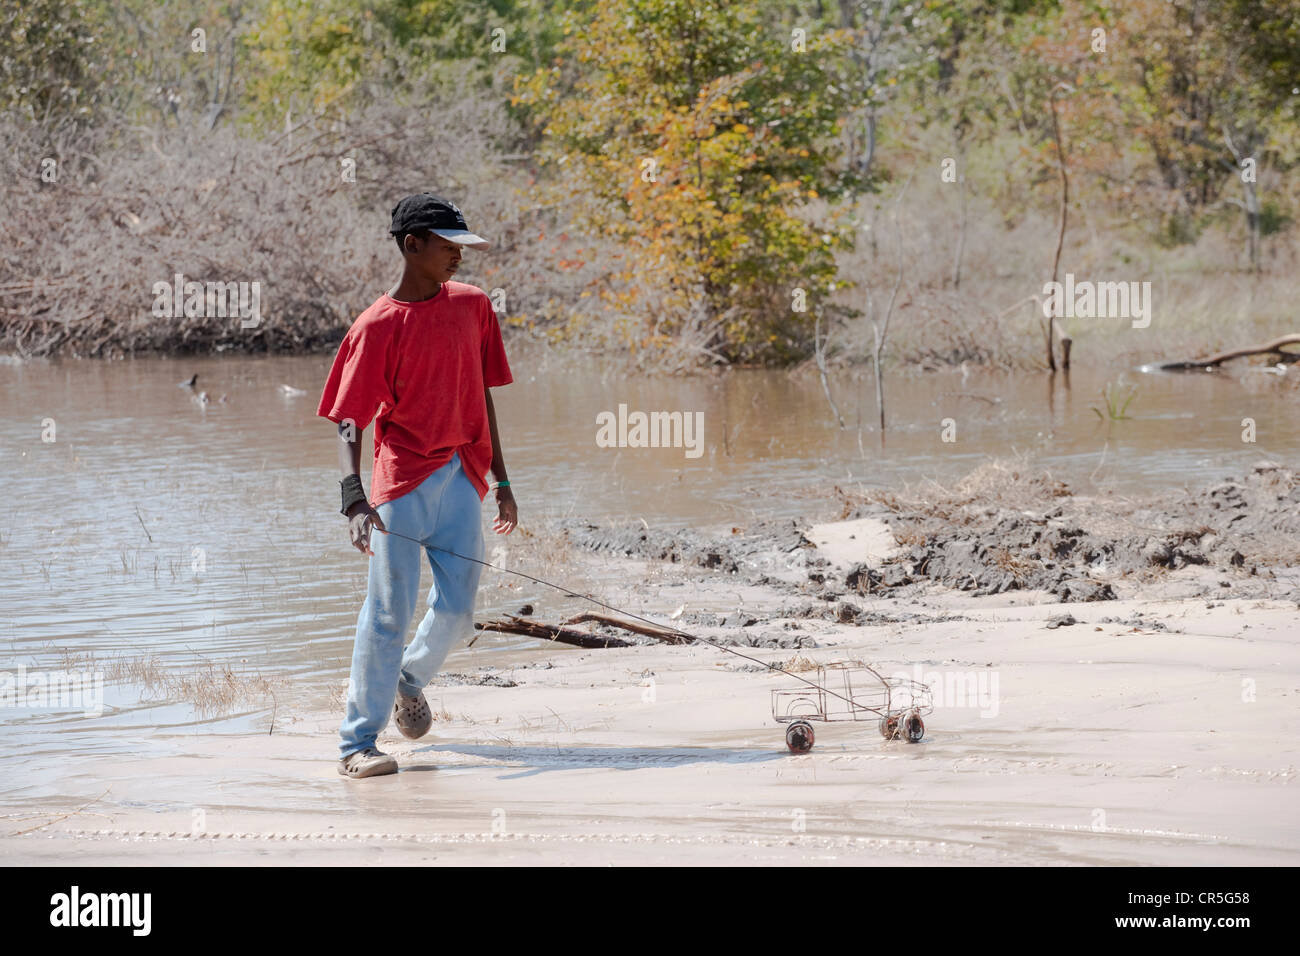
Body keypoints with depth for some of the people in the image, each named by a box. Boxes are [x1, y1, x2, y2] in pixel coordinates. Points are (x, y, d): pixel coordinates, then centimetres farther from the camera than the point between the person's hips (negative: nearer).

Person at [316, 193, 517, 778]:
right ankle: (357, 744, -4)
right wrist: (354, 498, -26)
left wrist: (501, 479, 18)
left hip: (463, 478, 5)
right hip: (403, 478, -5)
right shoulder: (378, 326, -6)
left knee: (457, 610, 1)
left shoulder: (472, 306, 11)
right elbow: (348, 421, -12)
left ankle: (409, 681, 32)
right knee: (389, 611, -8)